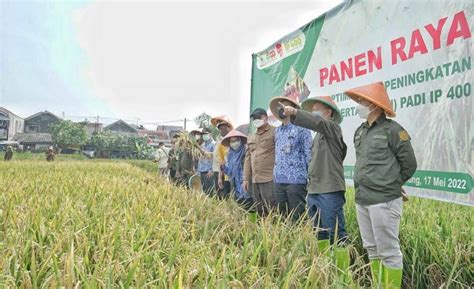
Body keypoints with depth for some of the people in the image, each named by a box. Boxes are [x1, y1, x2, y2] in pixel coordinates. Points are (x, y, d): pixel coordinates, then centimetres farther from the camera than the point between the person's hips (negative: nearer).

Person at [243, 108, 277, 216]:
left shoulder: (274, 132, -3)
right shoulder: (251, 137, 20)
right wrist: (246, 178, 15)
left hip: (269, 179, -7)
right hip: (255, 180, 7)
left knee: (272, 210, -6)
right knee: (259, 211, 11)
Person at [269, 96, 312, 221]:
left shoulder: (301, 128, -4)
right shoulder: (277, 130, 16)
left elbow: (309, 153, -7)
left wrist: (310, 177, -11)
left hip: (296, 180, -7)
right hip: (279, 180, 7)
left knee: (298, 218, -1)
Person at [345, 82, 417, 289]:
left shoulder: (393, 130, -9)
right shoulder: (360, 131, 12)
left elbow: (409, 164, -4)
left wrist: (391, 184, 6)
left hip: (383, 200, -8)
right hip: (361, 200, 8)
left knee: (389, 251, 2)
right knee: (372, 249, 17)